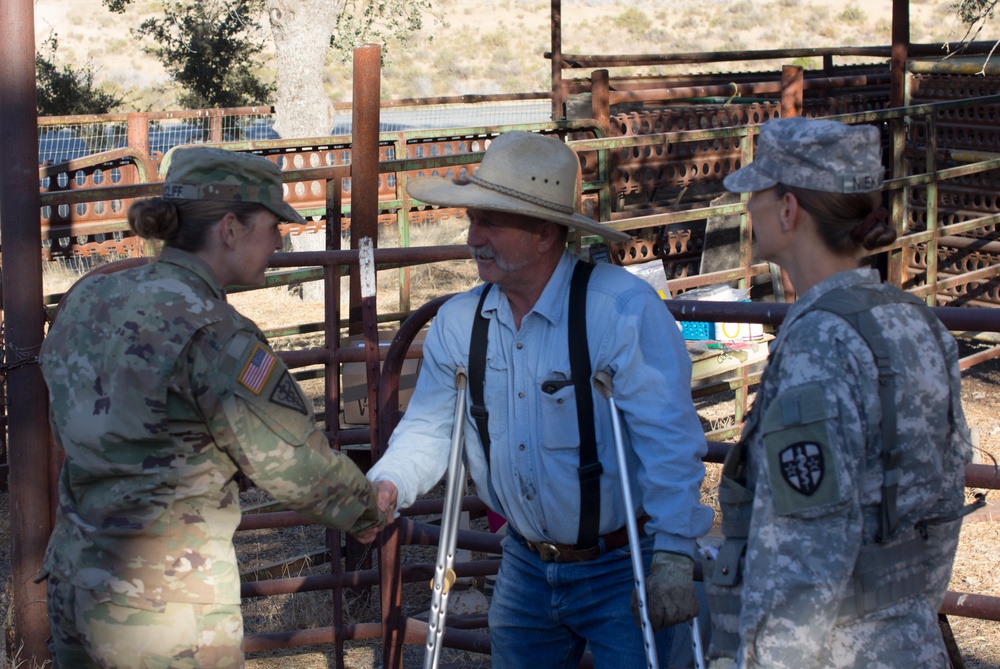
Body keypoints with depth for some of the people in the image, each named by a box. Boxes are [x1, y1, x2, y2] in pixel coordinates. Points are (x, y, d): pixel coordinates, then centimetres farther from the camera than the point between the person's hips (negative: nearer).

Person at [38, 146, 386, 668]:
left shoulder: (86, 300, 3)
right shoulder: (210, 333, -19)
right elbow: (296, 465, -12)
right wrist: (366, 512, 6)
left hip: (70, 581, 8)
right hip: (164, 604, -7)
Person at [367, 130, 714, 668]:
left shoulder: (623, 308, -20)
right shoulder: (457, 322, -1)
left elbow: (667, 437, -22)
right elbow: (429, 426, 4)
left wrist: (673, 553, -26)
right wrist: (387, 485, -16)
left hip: (622, 568, -6)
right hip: (526, 567, 6)